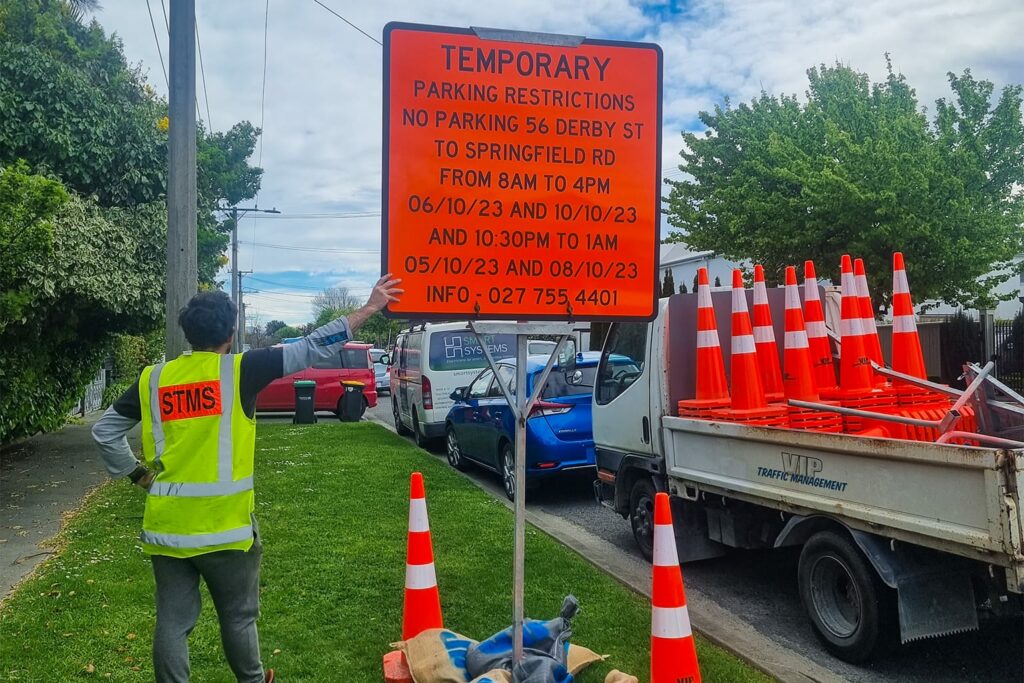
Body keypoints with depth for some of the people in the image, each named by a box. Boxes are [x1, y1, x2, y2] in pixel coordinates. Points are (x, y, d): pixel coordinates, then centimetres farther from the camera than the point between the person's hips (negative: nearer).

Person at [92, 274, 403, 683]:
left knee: (172, 621, 11)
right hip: (224, 525, -3)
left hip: (166, 527, 3)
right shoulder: (240, 370, -8)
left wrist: (136, 473, 19)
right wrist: (370, 308, -2)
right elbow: (312, 347, -7)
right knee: (239, 616, 16)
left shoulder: (153, 379, 3)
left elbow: (104, 430, 10)